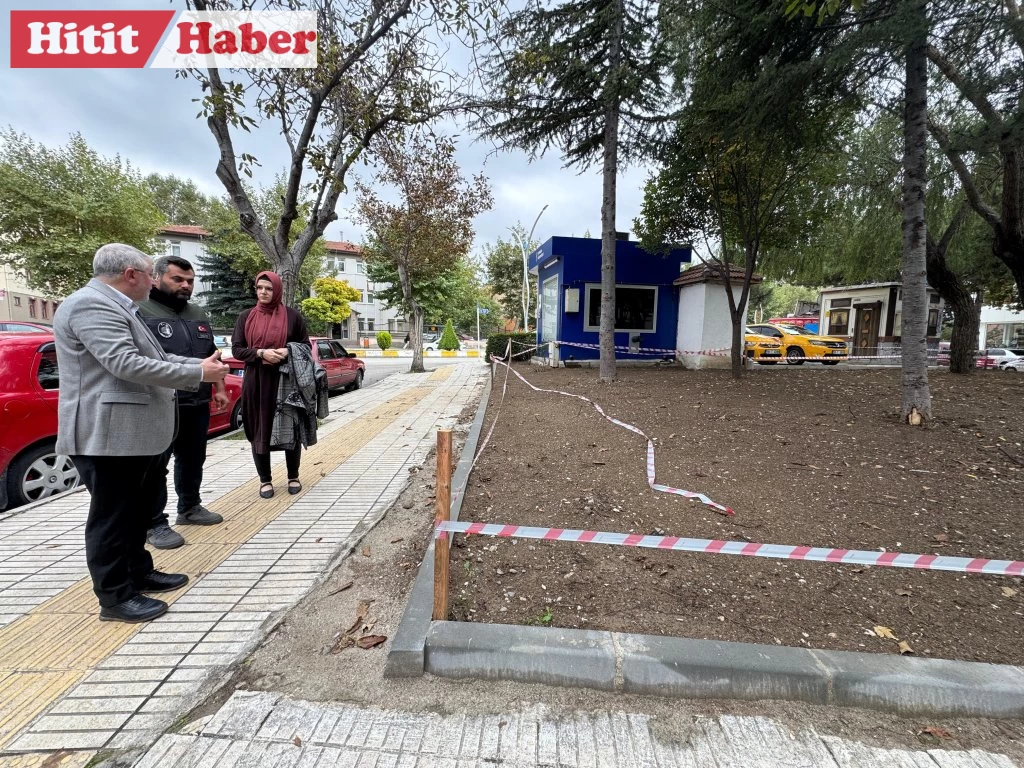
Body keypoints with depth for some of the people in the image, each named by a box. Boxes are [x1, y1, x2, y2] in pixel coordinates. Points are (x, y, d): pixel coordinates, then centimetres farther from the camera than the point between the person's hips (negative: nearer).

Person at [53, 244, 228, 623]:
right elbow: (127, 364, -27)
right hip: (108, 433, -11)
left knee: (137, 510, 19)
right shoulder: (92, 305, -18)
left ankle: (139, 573, 33)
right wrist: (197, 373, -21)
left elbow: (154, 358, 19)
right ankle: (115, 597, 13)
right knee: (112, 515, 1)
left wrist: (201, 364, 9)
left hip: (135, 431, 11)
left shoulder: (116, 307, 18)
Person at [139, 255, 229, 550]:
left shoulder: (198, 315, 15)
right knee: (155, 466, 3)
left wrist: (219, 389, 16)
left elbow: (211, 355, 21)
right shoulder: (140, 311, -8)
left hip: (197, 404, 7)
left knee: (193, 459, 17)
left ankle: (190, 508, 32)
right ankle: (154, 524, 13)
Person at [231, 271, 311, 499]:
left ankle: (293, 477, 21)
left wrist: (288, 351, -14)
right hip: (256, 382, 1)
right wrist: (261, 353, -15)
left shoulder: (292, 316, 2)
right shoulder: (246, 317, 6)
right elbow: (236, 349, 4)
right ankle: (265, 480, 19)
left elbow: (306, 345, 6)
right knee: (260, 431, 5)